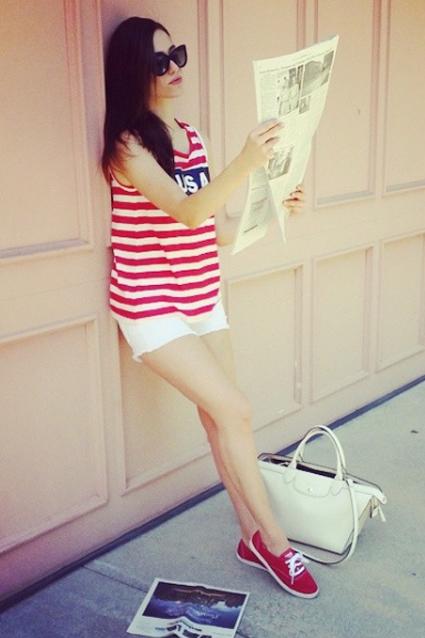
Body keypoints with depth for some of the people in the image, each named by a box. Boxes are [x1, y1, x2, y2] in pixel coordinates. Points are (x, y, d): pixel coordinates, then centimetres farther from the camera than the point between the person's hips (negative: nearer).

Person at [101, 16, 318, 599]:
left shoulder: (192, 138, 9)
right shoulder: (127, 145, -14)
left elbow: (214, 227, 11)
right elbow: (185, 211, -30)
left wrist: (275, 208, -1)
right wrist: (245, 164, -44)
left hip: (203, 299, 7)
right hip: (151, 307, -7)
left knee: (219, 418, 10)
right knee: (235, 412, -9)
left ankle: (253, 537, 22)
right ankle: (274, 540, 9)